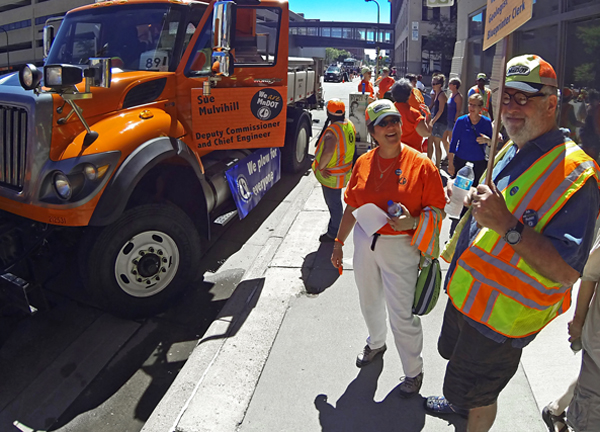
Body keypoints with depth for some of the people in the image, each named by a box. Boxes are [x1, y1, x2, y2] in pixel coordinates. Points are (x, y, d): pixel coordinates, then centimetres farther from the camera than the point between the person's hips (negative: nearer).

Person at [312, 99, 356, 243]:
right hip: (345, 171, 9)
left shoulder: (332, 131, -29)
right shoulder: (350, 125, 0)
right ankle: (334, 229, 39)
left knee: (333, 204, 6)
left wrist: (320, 167, -29)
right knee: (335, 202, 23)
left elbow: (328, 151, -45)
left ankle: (333, 234, 21)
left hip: (331, 176, -9)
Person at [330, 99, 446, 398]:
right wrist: (339, 242, 11)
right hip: (365, 242, 5)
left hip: (400, 247, -5)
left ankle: (413, 372, 26)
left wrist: (412, 222, -27)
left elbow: (437, 211, -8)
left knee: (402, 314, 2)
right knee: (369, 302, 23)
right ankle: (376, 343, 52)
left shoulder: (420, 164, -12)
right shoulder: (363, 163, 1)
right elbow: (351, 207, 9)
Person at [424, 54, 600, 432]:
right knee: (454, 355, 31)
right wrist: (477, 201, 4)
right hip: (467, 291, 9)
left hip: (502, 315, -9)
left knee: (478, 393, 12)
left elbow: (567, 272, -31)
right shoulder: (511, 151, 3)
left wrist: (507, 225, -39)